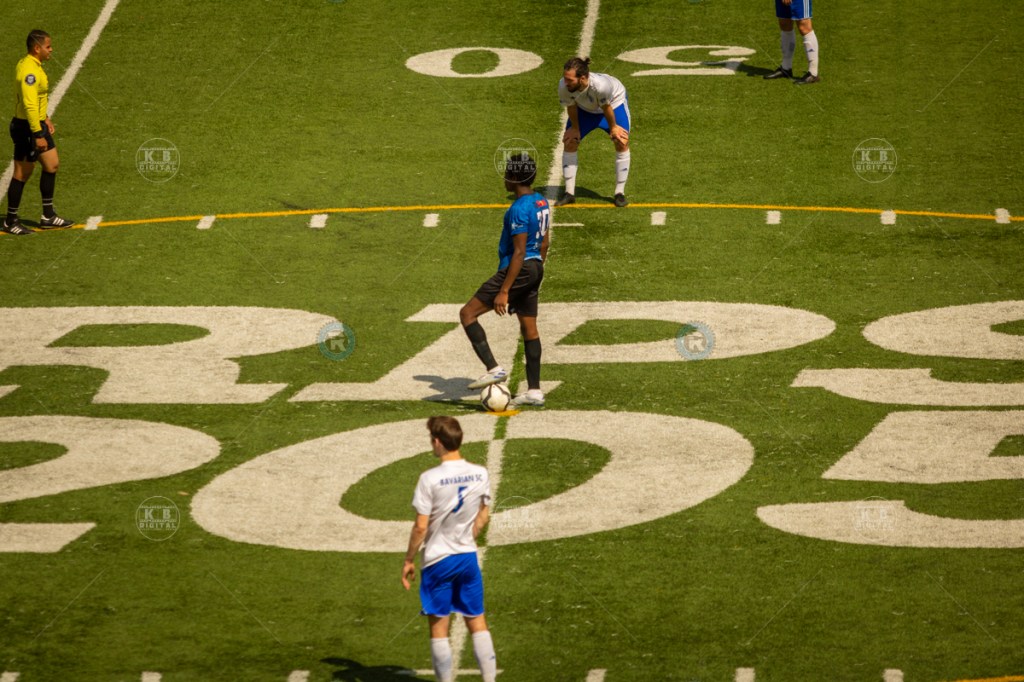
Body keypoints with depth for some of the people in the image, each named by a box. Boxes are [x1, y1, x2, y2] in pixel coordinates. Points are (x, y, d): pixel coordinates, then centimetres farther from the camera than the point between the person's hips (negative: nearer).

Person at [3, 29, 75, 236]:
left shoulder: (32, 65, 10)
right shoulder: (29, 71, -23)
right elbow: (29, 105, -26)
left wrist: (45, 119, 22)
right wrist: (38, 135, -25)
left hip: (37, 124, 10)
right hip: (27, 127, -10)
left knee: (52, 165, 12)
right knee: (23, 173, 0)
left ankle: (48, 216, 20)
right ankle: (10, 221, 11)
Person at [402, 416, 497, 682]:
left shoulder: (430, 479, -18)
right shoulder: (480, 474, -3)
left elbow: (421, 526, -15)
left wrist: (408, 561, -4)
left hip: (438, 560, -4)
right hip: (468, 557, 4)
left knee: (439, 627, 5)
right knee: (477, 622, 12)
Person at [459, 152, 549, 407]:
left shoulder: (519, 209, -20)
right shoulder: (542, 203, 8)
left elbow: (519, 252, -22)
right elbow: (544, 243, 16)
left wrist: (504, 291, -21)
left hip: (518, 270, -9)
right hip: (535, 269, 9)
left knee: (467, 313, -5)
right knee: (529, 329, 13)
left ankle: (494, 368, -13)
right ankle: (534, 390, 14)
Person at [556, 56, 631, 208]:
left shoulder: (600, 85, -48)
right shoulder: (563, 86, -38)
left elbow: (606, 108, -28)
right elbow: (571, 107, -16)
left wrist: (613, 127, -12)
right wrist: (575, 128, -3)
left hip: (614, 101, -3)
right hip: (584, 108, 3)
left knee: (622, 143, -11)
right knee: (569, 143, -2)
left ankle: (620, 193, 4)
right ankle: (569, 194, 10)